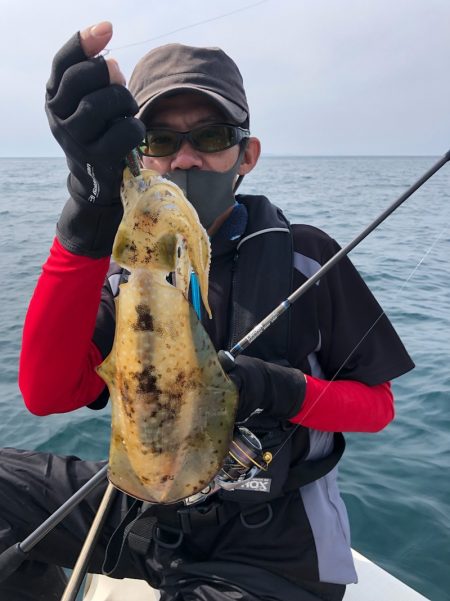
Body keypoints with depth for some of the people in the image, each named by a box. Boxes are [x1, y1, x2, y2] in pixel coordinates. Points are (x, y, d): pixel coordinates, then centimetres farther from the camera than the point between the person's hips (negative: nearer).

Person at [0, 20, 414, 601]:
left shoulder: (304, 257, -8)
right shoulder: (125, 271, -3)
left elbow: (377, 405, -2)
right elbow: (47, 395, -20)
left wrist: (281, 390, -23)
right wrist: (90, 216, -33)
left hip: (269, 547, -2)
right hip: (151, 511, 3)